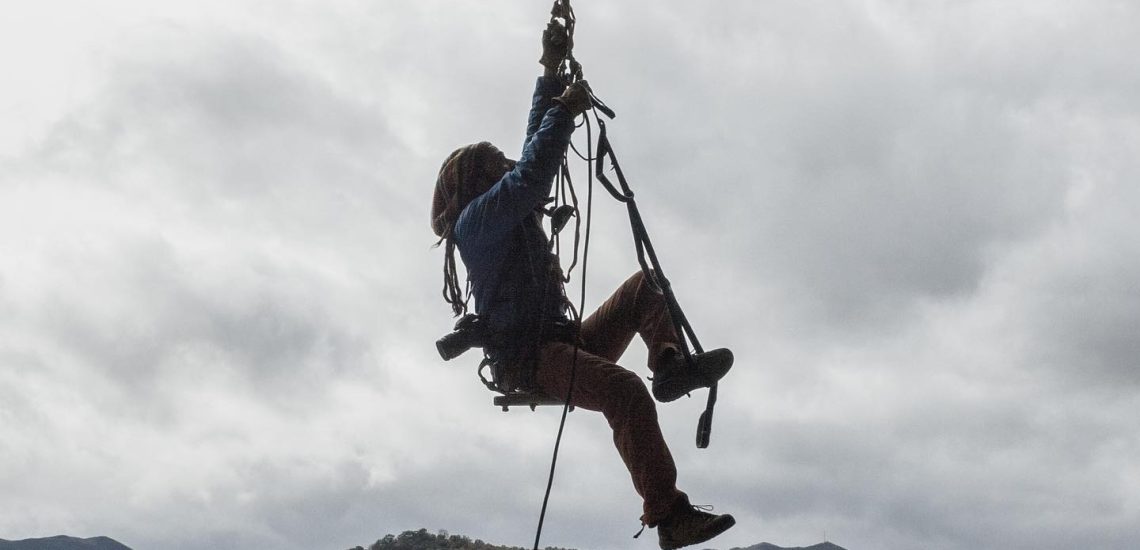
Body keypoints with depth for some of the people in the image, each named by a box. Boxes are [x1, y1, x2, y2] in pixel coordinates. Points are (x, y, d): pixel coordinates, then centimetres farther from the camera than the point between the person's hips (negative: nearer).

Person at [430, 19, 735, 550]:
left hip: (563, 341, 10)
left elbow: (536, 151, 24)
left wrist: (551, 72, 21)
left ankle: (669, 363, -17)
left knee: (644, 285, 11)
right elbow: (531, 172, -19)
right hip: (526, 357, -10)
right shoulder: (477, 218, -4)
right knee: (626, 392, -35)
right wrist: (565, 111, -11)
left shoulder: (513, 215, 22)